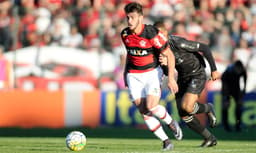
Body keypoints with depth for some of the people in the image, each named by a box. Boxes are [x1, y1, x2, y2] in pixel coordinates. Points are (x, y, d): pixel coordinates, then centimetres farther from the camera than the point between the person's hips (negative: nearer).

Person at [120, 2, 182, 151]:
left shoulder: (152, 34, -19)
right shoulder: (125, 34, -2)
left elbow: (169, 55, -14)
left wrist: (171, 78, -18)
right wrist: (126, 71, 19)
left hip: (152, 73, -4)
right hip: (134, 76, 4)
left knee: (151, 107, -21)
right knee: (143, 111, -6)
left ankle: (171, 122, 12)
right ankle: (166, 141, 5)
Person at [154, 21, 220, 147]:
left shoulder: (178, 43, -27)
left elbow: (204, 48, -20)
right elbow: (167, 73, -4)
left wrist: (214, 69, -14)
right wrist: (165, 63, -29)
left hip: (197, 75, -7)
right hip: (183, 77, 7)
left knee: (187, 107, -24)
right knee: (183, 114, 2)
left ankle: (208, 109, 10)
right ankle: (209, 138, 16)